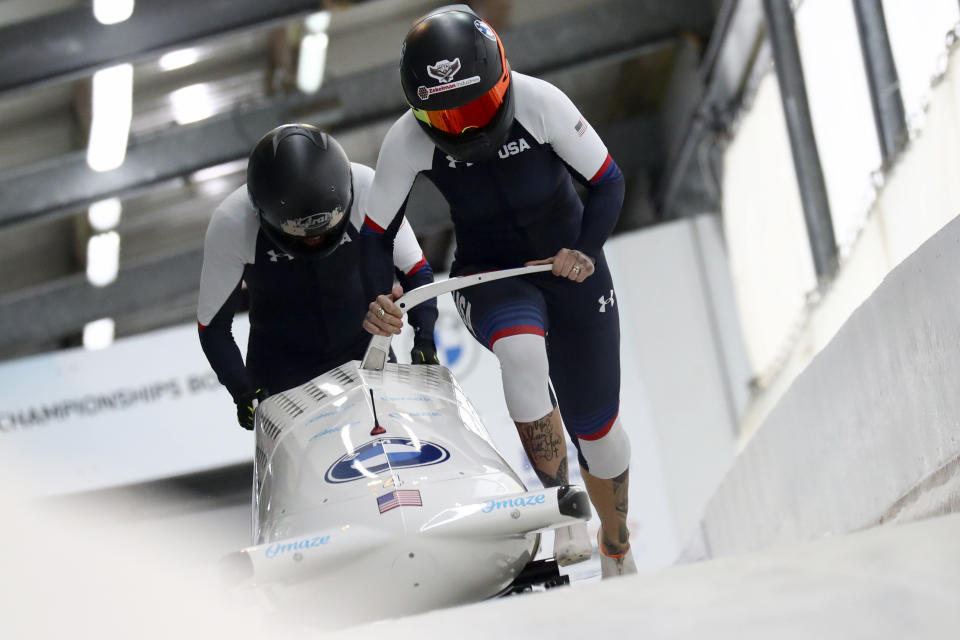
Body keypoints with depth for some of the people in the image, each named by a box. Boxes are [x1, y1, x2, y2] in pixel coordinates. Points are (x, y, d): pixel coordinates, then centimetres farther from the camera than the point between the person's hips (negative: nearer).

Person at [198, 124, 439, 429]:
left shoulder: (368, 190, -23)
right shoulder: (231, 224, -24)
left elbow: (415, 271, -7)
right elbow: (213, 326, -12)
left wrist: (425, 340, -17)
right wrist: (243, 392, -20)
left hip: (366, 352, 2)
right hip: (283, 372, -1)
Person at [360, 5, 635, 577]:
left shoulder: (539, 102, -24)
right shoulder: (409, 140, -20)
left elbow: (608, 183, -12)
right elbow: (373, 235, -9)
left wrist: (587, 252, -26)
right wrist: (373, 302, -26)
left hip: (567, 265, 1)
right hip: (489, 274, 0)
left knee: (595, 424, 5)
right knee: (520, 349, -36)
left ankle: (618, 550, 36)